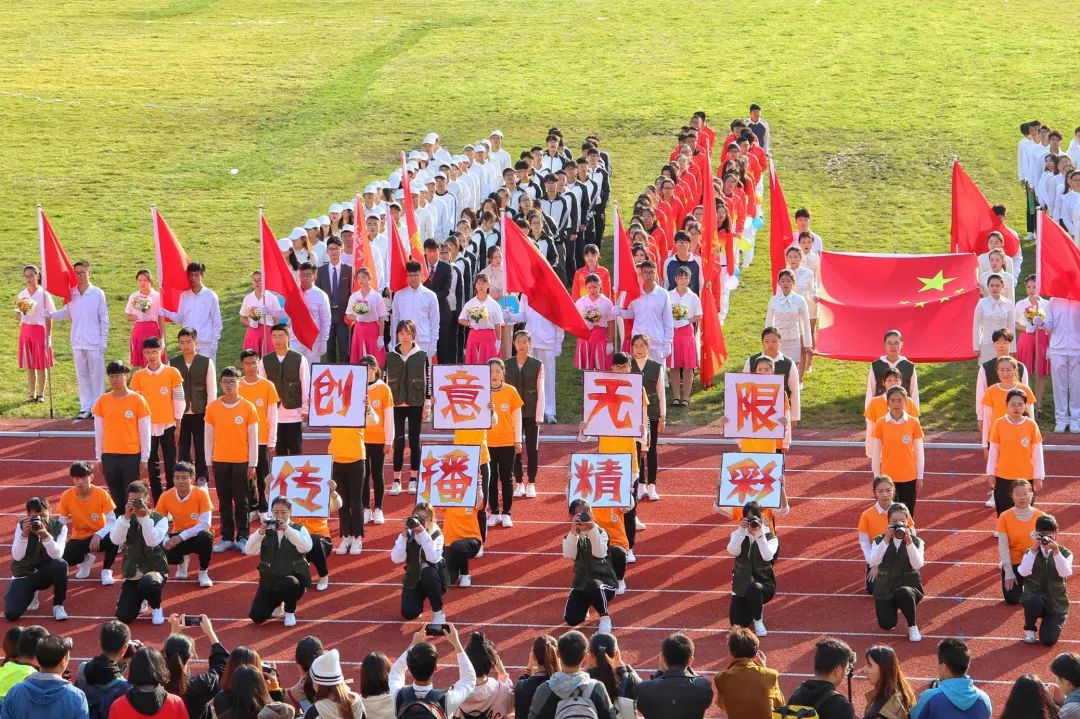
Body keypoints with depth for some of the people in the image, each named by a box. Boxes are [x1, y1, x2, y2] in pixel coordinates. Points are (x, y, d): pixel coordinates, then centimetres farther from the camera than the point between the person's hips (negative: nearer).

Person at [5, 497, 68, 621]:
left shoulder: (59, 527, -12)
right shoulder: (22, 526, -11)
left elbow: (57, 555, -25)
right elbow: (17, 557, -20)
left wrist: (46, 536, -40)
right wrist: (24, 535, -36)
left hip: (46, 573, 0)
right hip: (24, 574, 0)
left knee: (61, 565, -36)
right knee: (11, 614, -19)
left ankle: (58, 605, -12)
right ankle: (31, 594, 17)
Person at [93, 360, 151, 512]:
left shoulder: (137, 400, -4)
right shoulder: (103, 401, 3)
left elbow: (145, 432, -1)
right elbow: (98, 431, 9)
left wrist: (144, 459, -3)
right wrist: (99, 458, 9)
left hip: (132, 456, -3)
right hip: (109, 456, 3)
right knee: (116, 497, 6)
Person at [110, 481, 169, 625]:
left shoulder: (160, 519, -3)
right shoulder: (124, 520, 4)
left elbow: (152, 542, -21)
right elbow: (116, 540, -15)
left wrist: (145, 517, -26)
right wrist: (126, 517, -23)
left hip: (155, 570, -3)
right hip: (132, 574, 3)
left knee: (148, 584, -42)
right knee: (124, 617, -12)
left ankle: (156, 608, -5)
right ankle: (140, 599, 26)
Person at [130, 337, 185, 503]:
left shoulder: (172, 373, -3)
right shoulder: (138, 376, 0)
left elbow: (178, 399, 0)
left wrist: (178, 425, -2)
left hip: (168, 425, -1)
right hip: (148, 426, 1)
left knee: (171, 464, 2)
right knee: (152, 466, 4)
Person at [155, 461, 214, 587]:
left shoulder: (201, 494, -18)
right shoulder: (166, 497, -11)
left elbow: (205, 524, -24)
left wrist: (181, 537, -34)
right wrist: (165, 541, -28)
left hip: (196, 536, -2)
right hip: (177, 537, 2)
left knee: (205, 536, -40)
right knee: (161, 551, -33)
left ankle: (203, 572, -10)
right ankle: (181, 561, 9)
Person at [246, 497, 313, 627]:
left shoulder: (299, 529, 0)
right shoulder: (266, 530, 4)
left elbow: (306, 547, -21)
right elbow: (249, 551, -9)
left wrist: (287, 529, -31)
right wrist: (260, 532, -26)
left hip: (294, 577, -3)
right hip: (269, 581, 3)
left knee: (288, 584, -40)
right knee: (257, 617, -11)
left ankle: (290, 612, -5)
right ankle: (277, 602, 25)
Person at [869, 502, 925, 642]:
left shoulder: (916, 542, -1)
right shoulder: (880, 540, 1)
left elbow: (917, 565, -18)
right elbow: (873, 562, -17)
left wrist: (909, 542, -28)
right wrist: (886, 540, -24)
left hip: (909, 585, -2)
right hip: (885, 588, 2)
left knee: (904, 594, -40)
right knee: (886, 625, -16)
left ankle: (912, 626, -11)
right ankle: (893, 608, 24)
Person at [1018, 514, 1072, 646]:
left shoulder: (1065, 554, -2)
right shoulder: (1031, 553, 0)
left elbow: (1066, 573, -23)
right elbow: (1023, 572, -20)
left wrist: (1056, 552, -35)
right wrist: (1033, 550, -29)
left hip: (1056, 604, 0)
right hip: (1034, 596, 0)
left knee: (1048, 641, -16)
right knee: (1033, 601, -39)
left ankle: (1048, 623, 21)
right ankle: (1030, 630, -7)